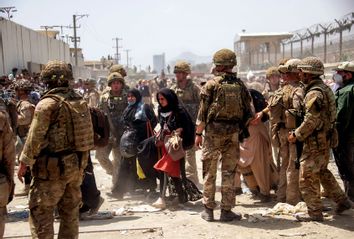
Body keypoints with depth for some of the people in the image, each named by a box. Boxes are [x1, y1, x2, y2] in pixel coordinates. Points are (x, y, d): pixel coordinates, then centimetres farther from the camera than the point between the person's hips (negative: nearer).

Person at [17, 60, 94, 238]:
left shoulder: (47, 104, -14)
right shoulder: (80, 101, 7)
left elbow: (35, 137, -14)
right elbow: (87, 133, 12)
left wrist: (24, 163, -5)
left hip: (53, 167, -7)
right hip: (76, 164, 7)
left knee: (40, 212, 4)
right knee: (70, 211, 16)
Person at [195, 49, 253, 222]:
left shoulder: (211, 85, -6)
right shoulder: (240, 85, 4)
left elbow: (203, 112, -7)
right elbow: (247, 112, 6)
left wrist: (198, 133, 0)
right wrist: (242, 129, 19)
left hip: (213, 131, -2)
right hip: (233, 134, 3)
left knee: (210, 171, 8)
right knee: (229, 172, 9)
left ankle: (208, 210, 13)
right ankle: (226, 210, 13)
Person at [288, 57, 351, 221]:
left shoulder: (314, 93, -20)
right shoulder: (324, 88, 12)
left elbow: (311, 120, -24)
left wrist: (296, 135, -11)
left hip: (315, 141, -10)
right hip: (324, 139, 10)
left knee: (308, 177, -2)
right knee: (322, 172, 23)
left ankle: (314, 213, 6)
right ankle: (342, 201, 29)